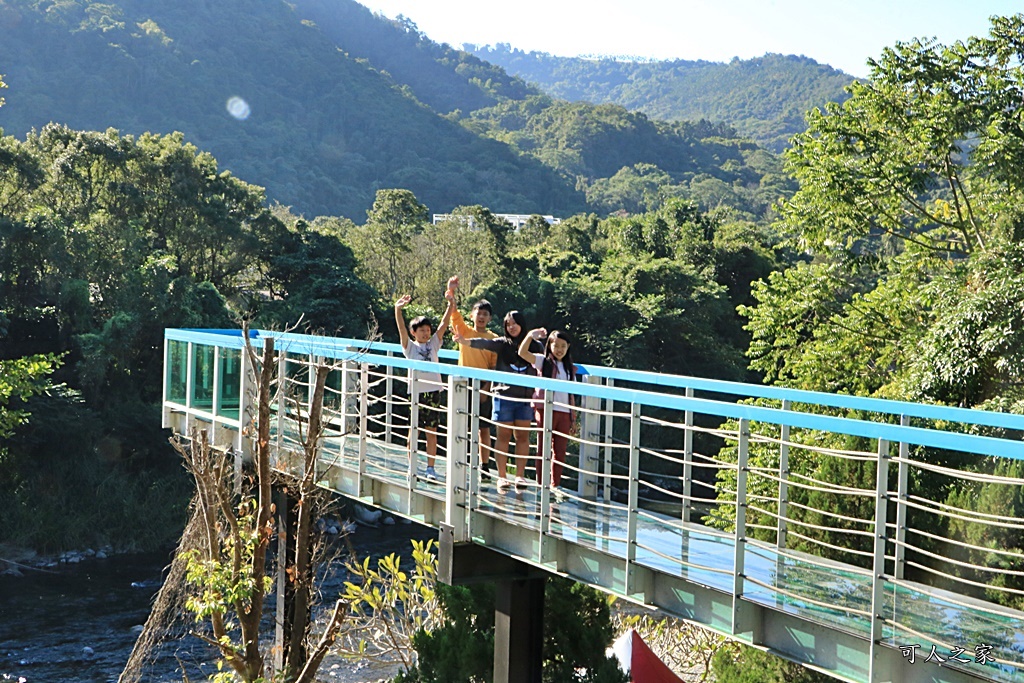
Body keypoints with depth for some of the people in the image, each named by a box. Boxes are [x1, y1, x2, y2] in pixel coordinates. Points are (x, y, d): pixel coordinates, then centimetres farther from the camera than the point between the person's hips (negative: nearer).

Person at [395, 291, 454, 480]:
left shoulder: (433, 344, 13)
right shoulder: (410, 347, 6)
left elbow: (444, 324, 5)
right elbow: (401, 328, -9)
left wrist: (450, 305, -7)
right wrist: (398, 309, -24)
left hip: (434, 391, 2)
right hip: (416, 391, -2)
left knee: (432, 431, 3)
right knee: (413, 429, 2)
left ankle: (430, 468, 9)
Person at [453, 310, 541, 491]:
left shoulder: (534, 345, 6)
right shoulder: (503, 344, 2)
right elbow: (485, 344, -14)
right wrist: (465, 341, -31)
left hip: (525, 397, 1)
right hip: (504, 396, -1)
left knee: (523, 436, 4)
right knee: (503, 436, 2)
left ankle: (520, 475, 11)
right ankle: (502, 476, 6)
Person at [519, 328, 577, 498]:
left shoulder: (570, 368, 15)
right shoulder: (543, 362, 3)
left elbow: (571, 395, 15)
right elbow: (522, 352, -14)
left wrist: (573, 419, 12)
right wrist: (531, 336, -29)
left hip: (564, 413, 4)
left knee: (560, 451, 6)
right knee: (544, 449, 0)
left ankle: (555, 485, 15)